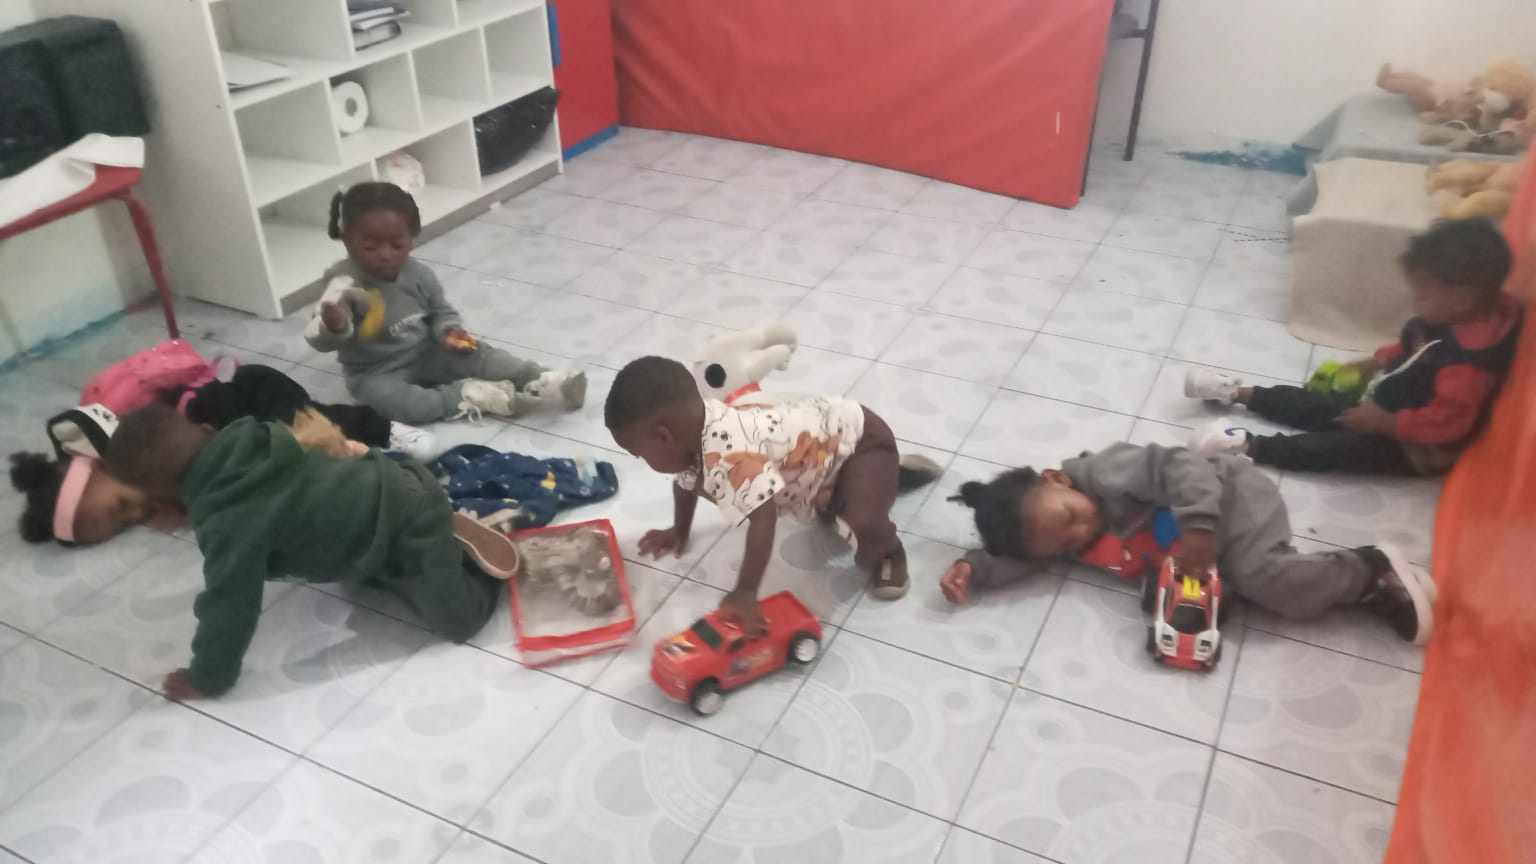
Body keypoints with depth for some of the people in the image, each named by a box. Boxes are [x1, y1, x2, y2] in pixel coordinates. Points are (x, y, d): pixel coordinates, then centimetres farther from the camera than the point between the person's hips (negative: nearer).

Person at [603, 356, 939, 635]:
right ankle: (892, 477, 41)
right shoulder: (691, 427, -9)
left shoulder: (726, 454, -42)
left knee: (862, 525, -31)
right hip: (828, 442, 10)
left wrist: (745, 594, -45)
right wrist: (679, 531, 22)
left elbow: (763, 518, -48)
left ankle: (886, 554, 2)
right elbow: (686, 481, 11)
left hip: (861, 440, -10)